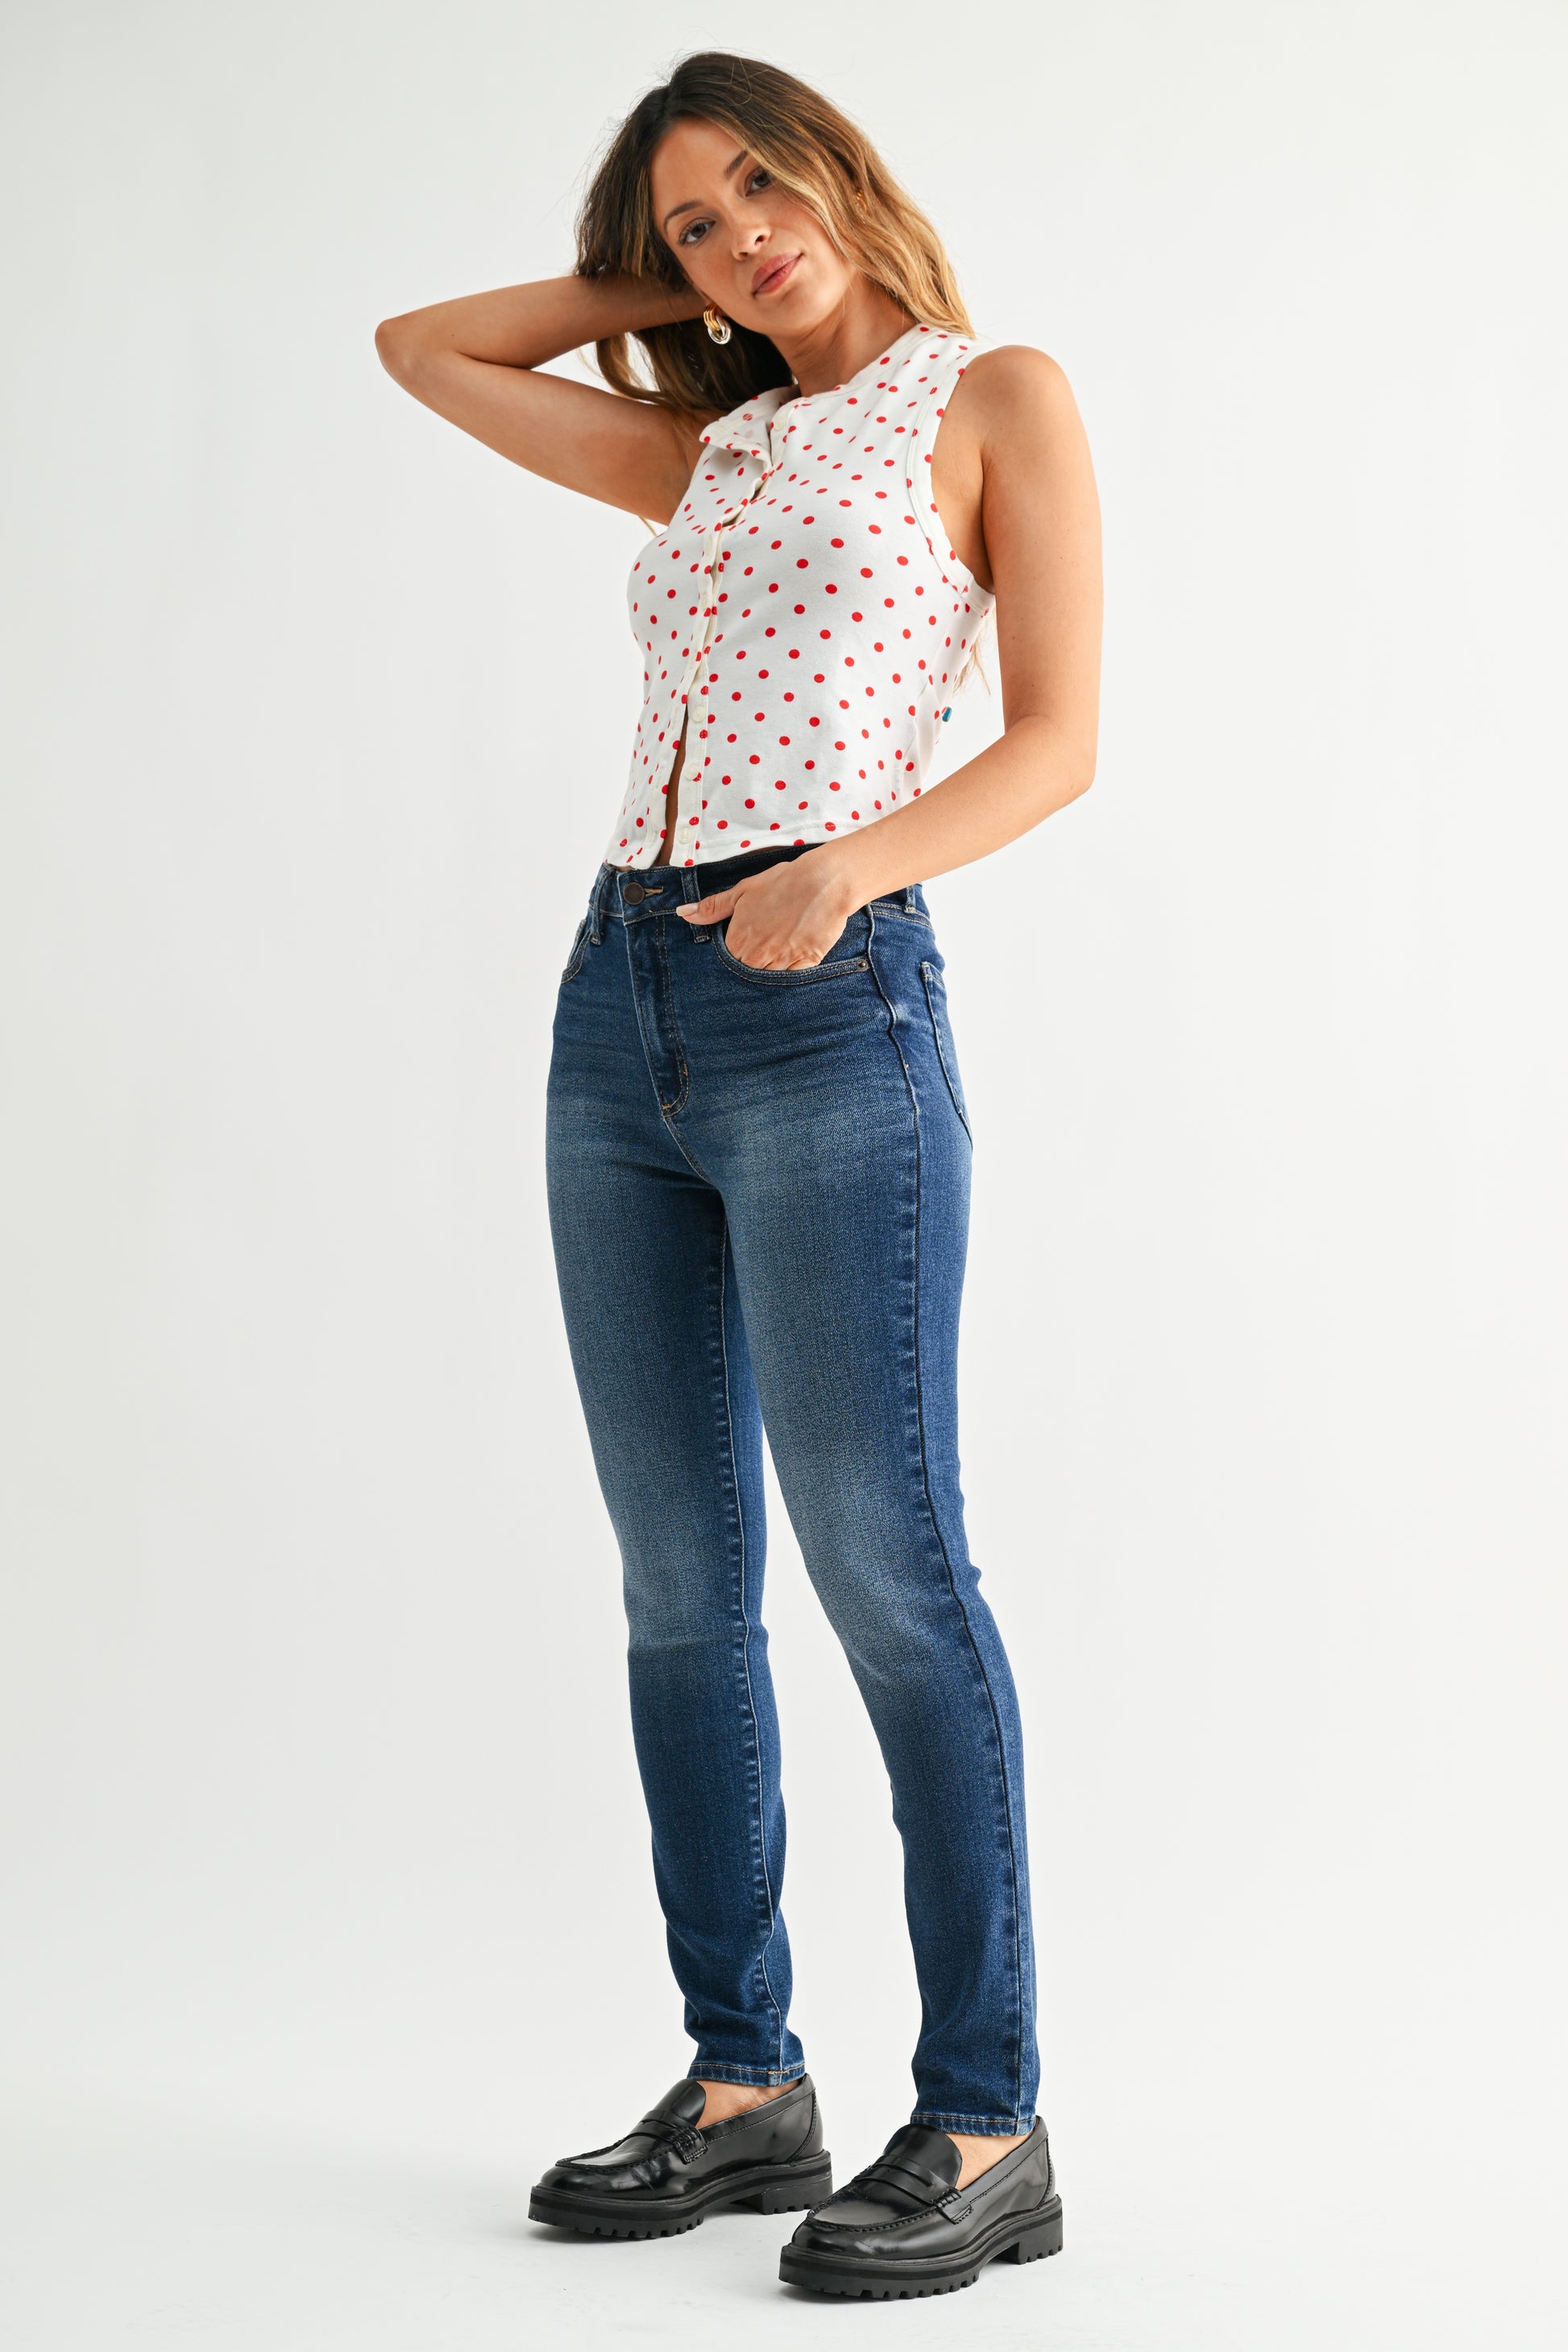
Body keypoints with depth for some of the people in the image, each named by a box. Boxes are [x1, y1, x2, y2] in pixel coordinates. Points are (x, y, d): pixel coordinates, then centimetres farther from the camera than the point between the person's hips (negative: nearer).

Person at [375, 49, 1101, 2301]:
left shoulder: (997, 395, 7)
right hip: (622, 1012, 7)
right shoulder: (715, 452, 22)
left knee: (888, 1568, -9)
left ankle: (987, 2128, -2)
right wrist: (667, 297, 27)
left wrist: (852, 864, -18)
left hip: (829, 1016, -6)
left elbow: (1058, 737, -3)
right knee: (679, 1584, 6)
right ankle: (744, 2085, 15)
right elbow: (421, 348, 31)